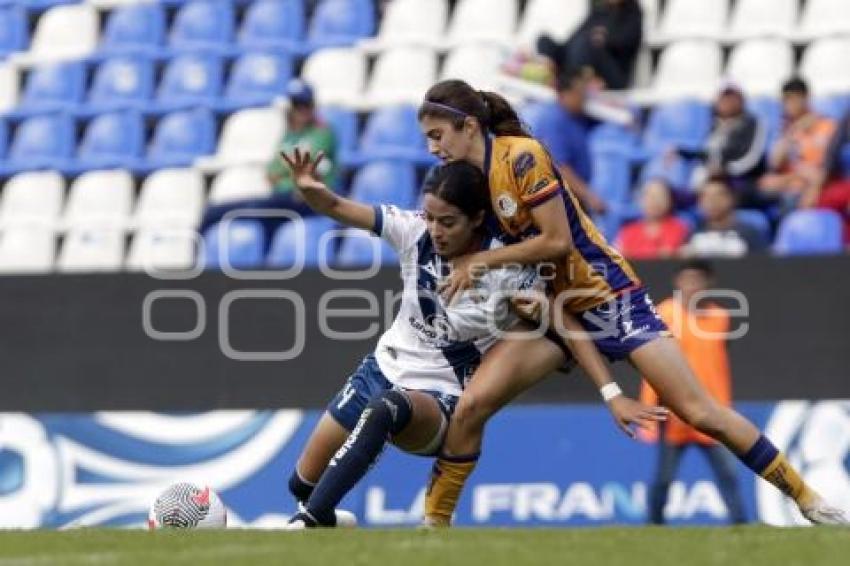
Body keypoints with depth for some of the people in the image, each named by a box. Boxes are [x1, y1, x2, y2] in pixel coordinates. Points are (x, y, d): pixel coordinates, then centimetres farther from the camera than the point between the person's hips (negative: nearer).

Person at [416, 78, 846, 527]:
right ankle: (434, 523, 3)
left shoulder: (521, 155, -18)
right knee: (470, 407, -10)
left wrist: (482, 260, -15)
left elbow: (557, 241, -21)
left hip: (607, 296, -7)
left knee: (699, 412, -10)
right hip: (552, 306, 7)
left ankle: (807, 499, 1)